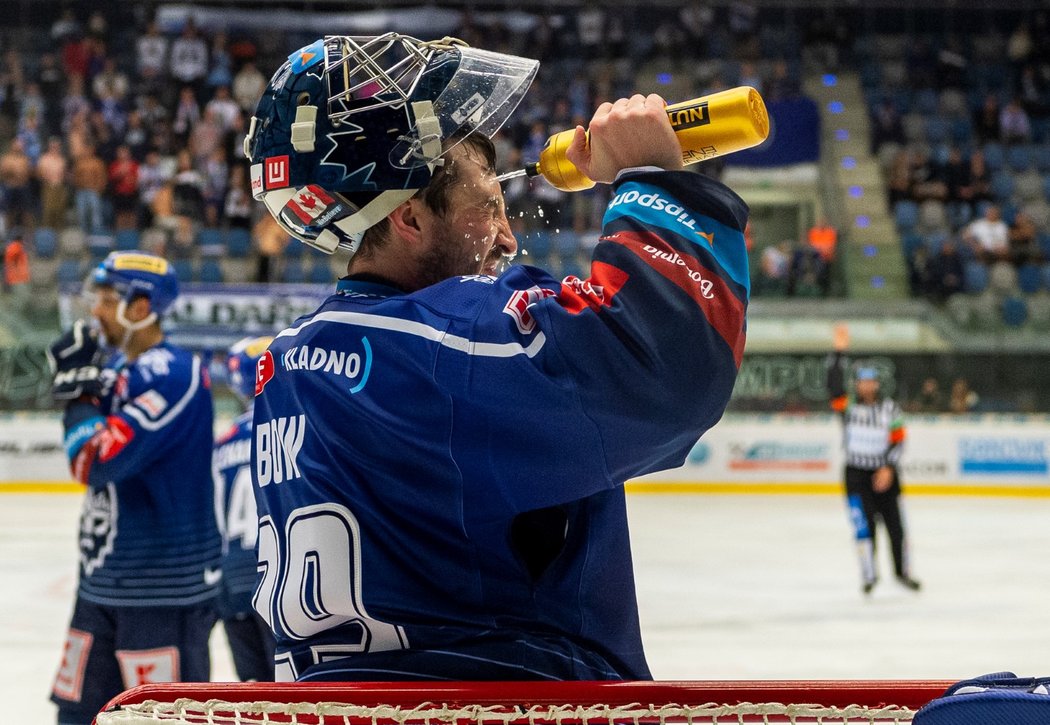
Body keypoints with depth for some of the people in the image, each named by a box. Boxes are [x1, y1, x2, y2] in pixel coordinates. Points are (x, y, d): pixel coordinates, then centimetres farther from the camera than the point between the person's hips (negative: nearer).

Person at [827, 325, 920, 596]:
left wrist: (888, 469, -13)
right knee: (864, 524, -7)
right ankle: (869, 574, 3)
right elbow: (834, 383, -17)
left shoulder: (890, 408, 0)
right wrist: (839, 352, -24)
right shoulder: (848, 406, -2)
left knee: (895, 524, 5)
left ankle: (902, 571, 21)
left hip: (884, 473, 1)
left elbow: (898, 440, -2)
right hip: (856, 472, -1)